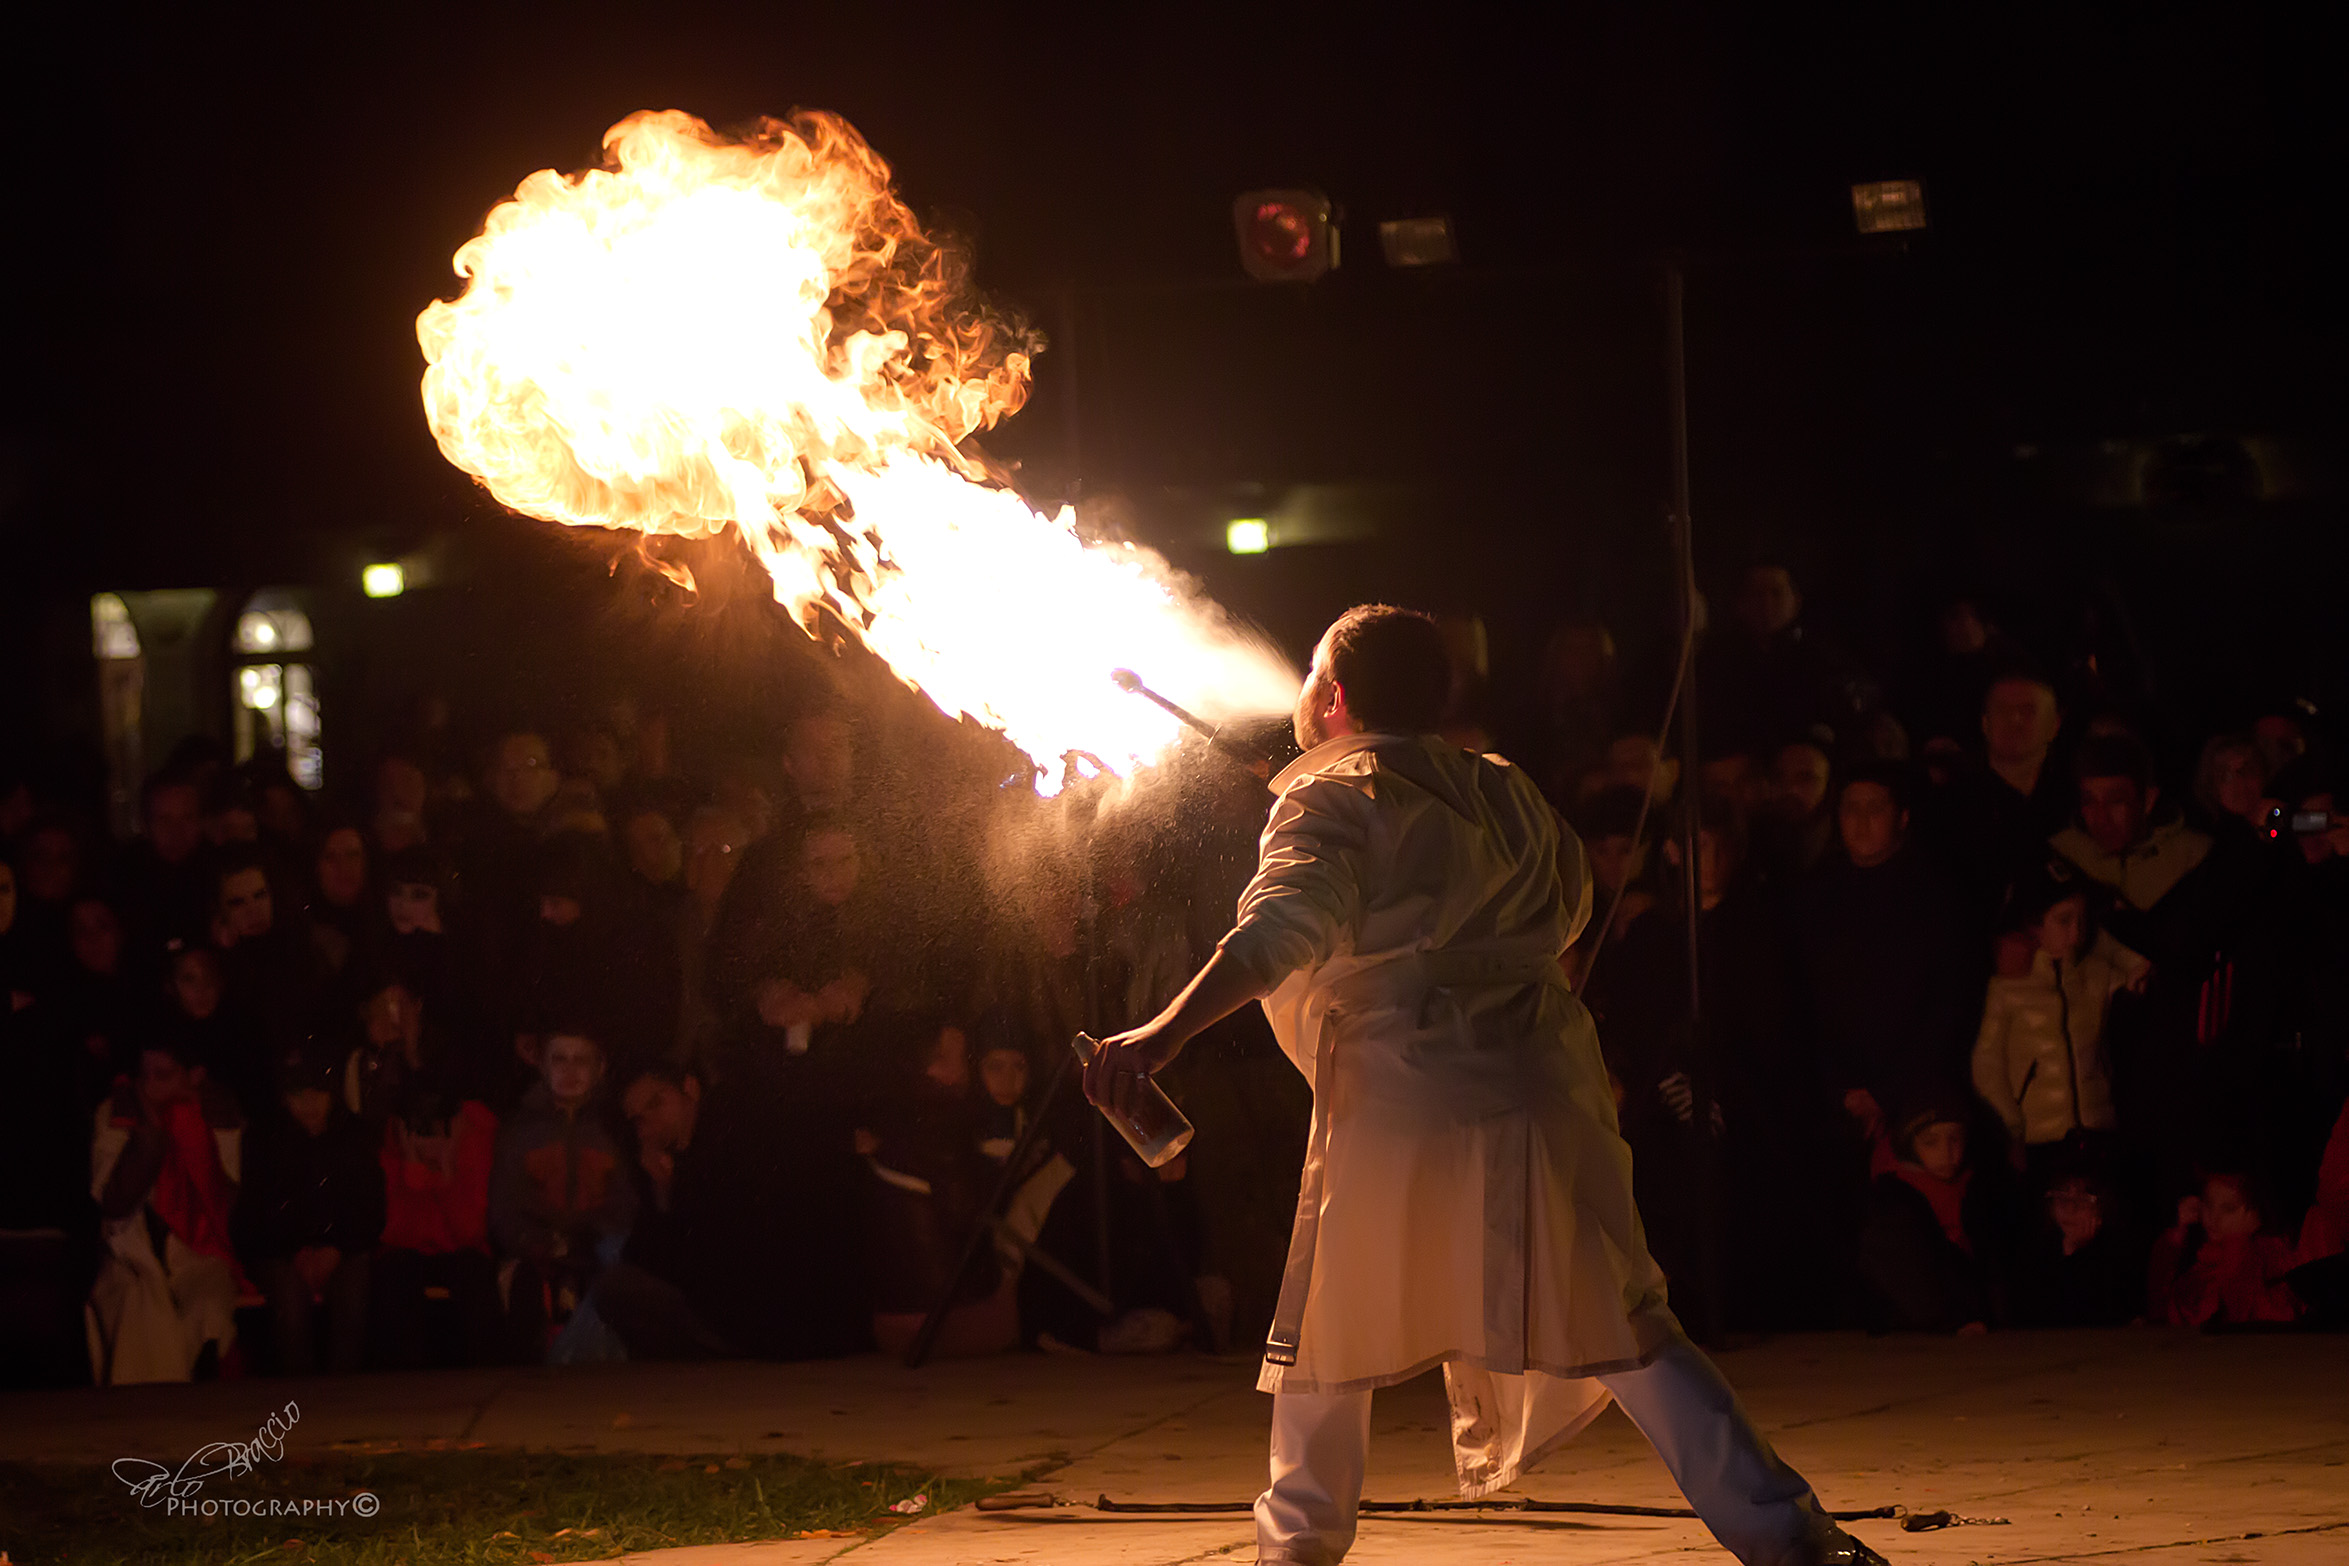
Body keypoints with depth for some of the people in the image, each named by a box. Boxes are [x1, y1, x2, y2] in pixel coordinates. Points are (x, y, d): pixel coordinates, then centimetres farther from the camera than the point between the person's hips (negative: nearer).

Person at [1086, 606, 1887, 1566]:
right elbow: (1568, 906, 32)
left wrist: (1166, 1032, -32)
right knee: (1623, 1333, 2)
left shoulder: (1331, 800, -2)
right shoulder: (1501, 790, 16)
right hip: (1541, 1083, 4)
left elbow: (1285, 929, -21)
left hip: (1400, 1104, -4)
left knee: (1326, 1342, 16)